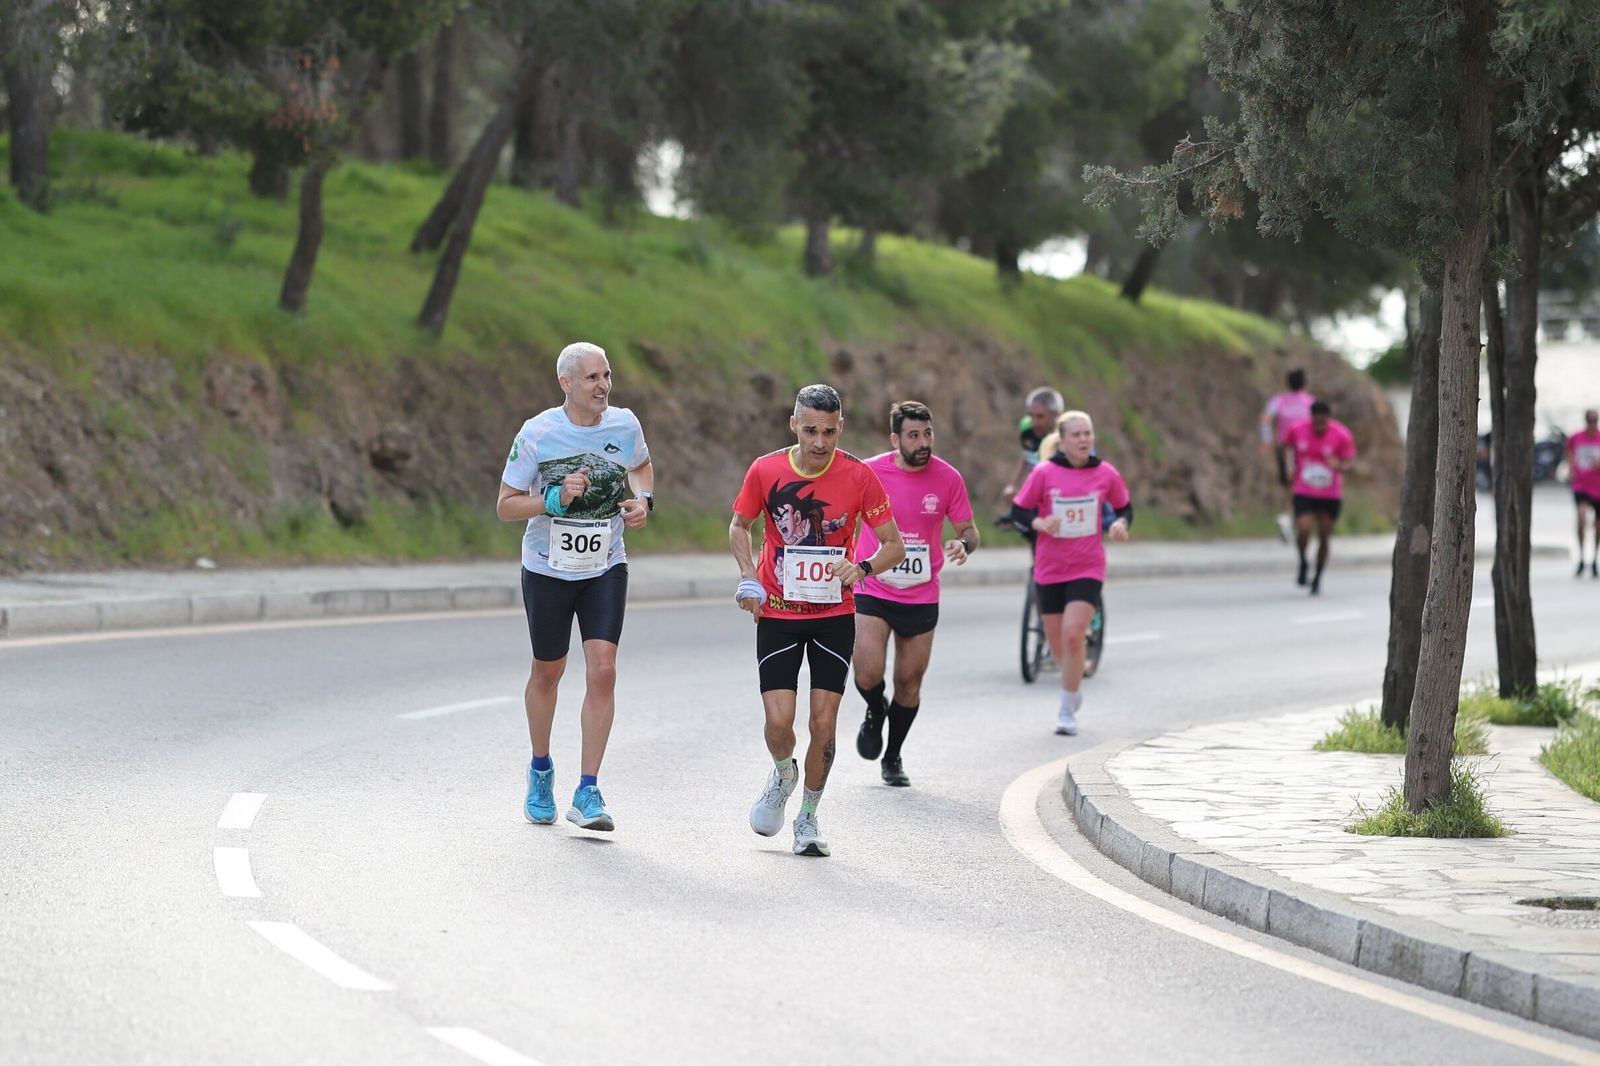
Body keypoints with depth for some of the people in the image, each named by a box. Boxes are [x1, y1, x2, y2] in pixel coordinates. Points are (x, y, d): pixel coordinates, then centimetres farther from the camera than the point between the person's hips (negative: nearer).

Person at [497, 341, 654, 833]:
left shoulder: (624, 425, -5)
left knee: (602, 671, -13)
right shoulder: (537, 433, -14)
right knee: (547, 673, 12)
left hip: (605, 569, 1)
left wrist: (643, 501, -2)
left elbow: (641, 466, 19)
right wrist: (556, 499, -26)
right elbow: (505, 506, -10)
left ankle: (587, 793, -9)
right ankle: (541, 771, 38)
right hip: (548, 569, -1)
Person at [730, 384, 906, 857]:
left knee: (823, 723, -3)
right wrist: (749, 576, -8)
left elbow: (895, 545, -3)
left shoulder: (859, 476, -10)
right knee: (779, 720, -10)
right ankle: (783, 774, 25)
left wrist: (863, 569, -24)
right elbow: (739, 525, 9)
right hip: (778, 615, 0)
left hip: (834, 616, 0)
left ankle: (807, 817, 16)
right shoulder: (766, 471, -8)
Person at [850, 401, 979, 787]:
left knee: (909, 683, 8)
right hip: (872, 591, -2)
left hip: (921, 597, 2)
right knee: (868, 675, -16)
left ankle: (893, 757, 30)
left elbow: (969, 529, 3)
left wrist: (963, 544, -20)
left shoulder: (948, 478, -6)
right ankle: (875, 713, 20)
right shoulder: (869, 473, -9)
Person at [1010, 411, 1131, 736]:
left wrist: (1121, 523, -9)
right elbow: (1018, 510, -1)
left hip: (1087, 569, -1)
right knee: (1058, 643, 9)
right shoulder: (1044, 472, -6)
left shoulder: (1106, 474, -2)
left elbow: (1124, 507, 13)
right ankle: (1073, 690, 41)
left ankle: (1067, 710, -6)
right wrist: (1039, 522, -21)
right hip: (1049, 570, 1)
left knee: (1072, 635, -18)